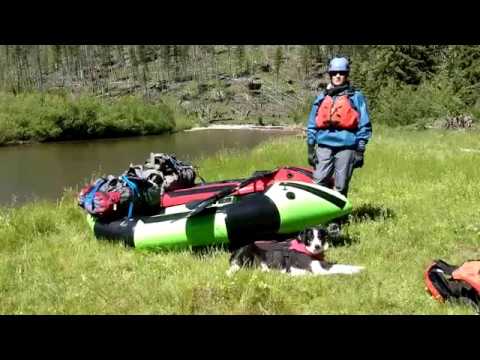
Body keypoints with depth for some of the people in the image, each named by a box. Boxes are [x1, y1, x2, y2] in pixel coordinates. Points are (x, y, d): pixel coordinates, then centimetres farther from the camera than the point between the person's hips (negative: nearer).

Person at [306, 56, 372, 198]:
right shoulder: (322, 97, 15)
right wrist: (310, 148, 9)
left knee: (341, 187, 1)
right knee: (319, 184, -5)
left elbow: (364, 125, 3)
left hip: (346, 147, -2)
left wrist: (360, 150, -4)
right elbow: (312, 124, 16)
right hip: (324, 146, 3)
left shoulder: (356, 97, 6)